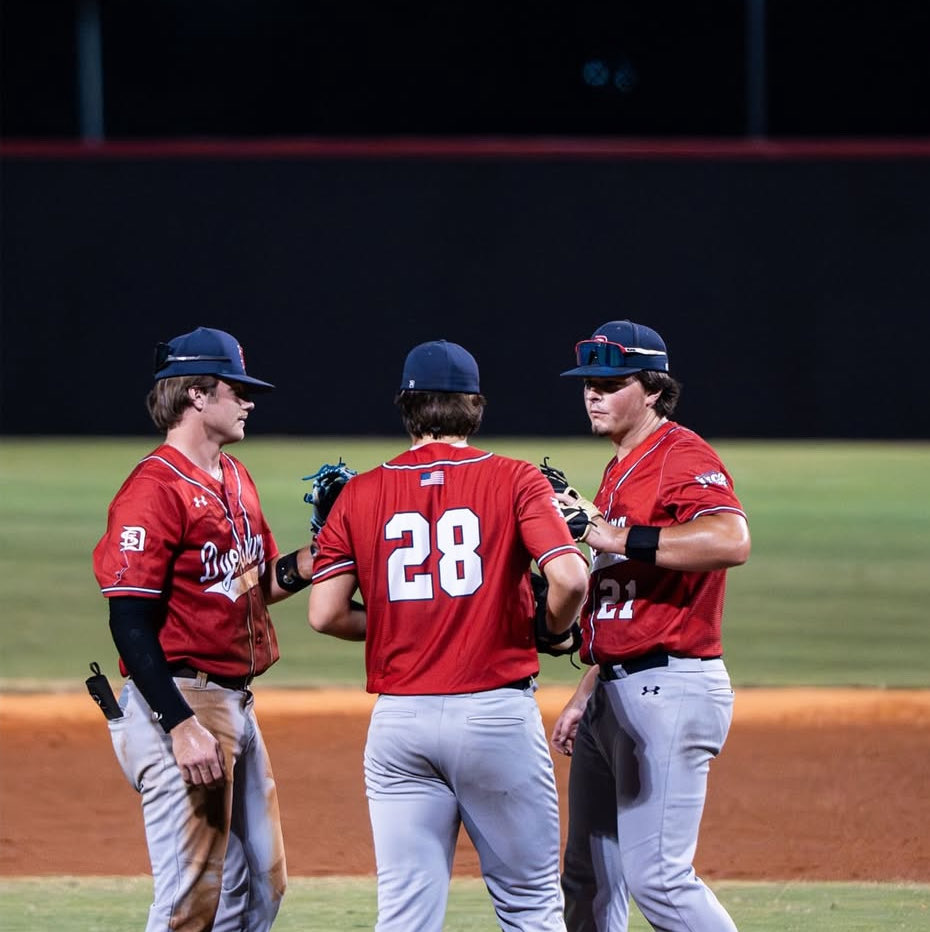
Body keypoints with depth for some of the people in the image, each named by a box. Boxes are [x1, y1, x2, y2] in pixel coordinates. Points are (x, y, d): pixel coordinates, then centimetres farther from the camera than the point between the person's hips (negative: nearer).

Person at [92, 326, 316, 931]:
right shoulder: (155, 489, -15)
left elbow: (265, 583, 24)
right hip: (181, 699, -10)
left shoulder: (236, 479, 15)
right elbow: (129, 620, -20)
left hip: (237, 703, 10)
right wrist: (182, 726, -26)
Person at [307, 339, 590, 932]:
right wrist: (550, 629, 6)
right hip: (498, 715, -2)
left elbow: (326, 613, 0)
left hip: (399, 721, 2)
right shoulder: (513, 481, -2)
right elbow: (570, 578, -15)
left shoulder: (361, 494, 4)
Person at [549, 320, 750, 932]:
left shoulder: (683, 456, -10)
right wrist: (586, 694, 24)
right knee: (589, 879, 12)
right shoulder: (621, 469, 21)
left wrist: (616, 538, -26)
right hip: (614, 692, 10)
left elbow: (732, 541, -31)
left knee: (655, 876, -15)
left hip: (670, 691, -10)